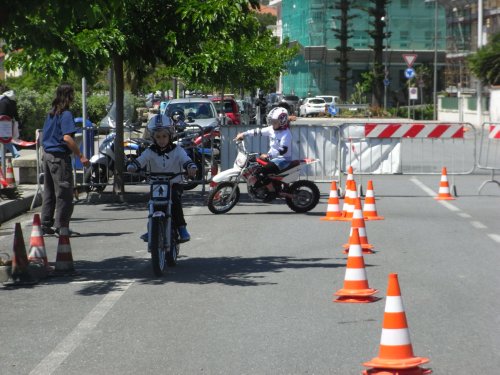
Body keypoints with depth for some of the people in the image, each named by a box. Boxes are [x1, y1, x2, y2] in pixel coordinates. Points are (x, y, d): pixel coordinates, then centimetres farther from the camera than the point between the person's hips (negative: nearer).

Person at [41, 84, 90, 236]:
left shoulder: (51, 114, 12)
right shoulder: (66, 114, -13)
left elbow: (44, 136, 18)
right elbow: (67, 138, -23)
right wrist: (81, 156, -21)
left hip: (47, 155, 9)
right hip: (60, 157, -9)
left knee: (49, 192, 13)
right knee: (64, 194, -3)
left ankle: (45, 225, 15)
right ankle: (61, 227, -2)